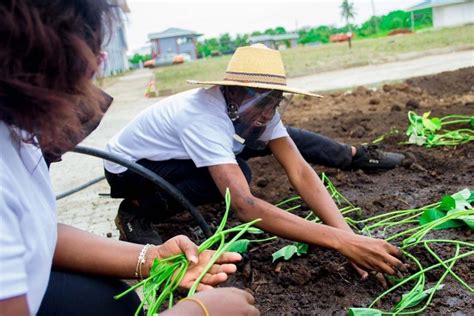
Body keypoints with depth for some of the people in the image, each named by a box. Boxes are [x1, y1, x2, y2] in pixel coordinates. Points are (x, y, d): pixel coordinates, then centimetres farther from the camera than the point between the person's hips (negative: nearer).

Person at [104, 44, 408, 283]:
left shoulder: (257, 110, -18)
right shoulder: (204, 117, -38)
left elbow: (300, 173, -24)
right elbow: (245, 206, -47)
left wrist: (347, 234, -37)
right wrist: (341, 241, -50)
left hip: (174, 159, 6)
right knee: (237, 175, -30)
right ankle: (136, 212, -14)